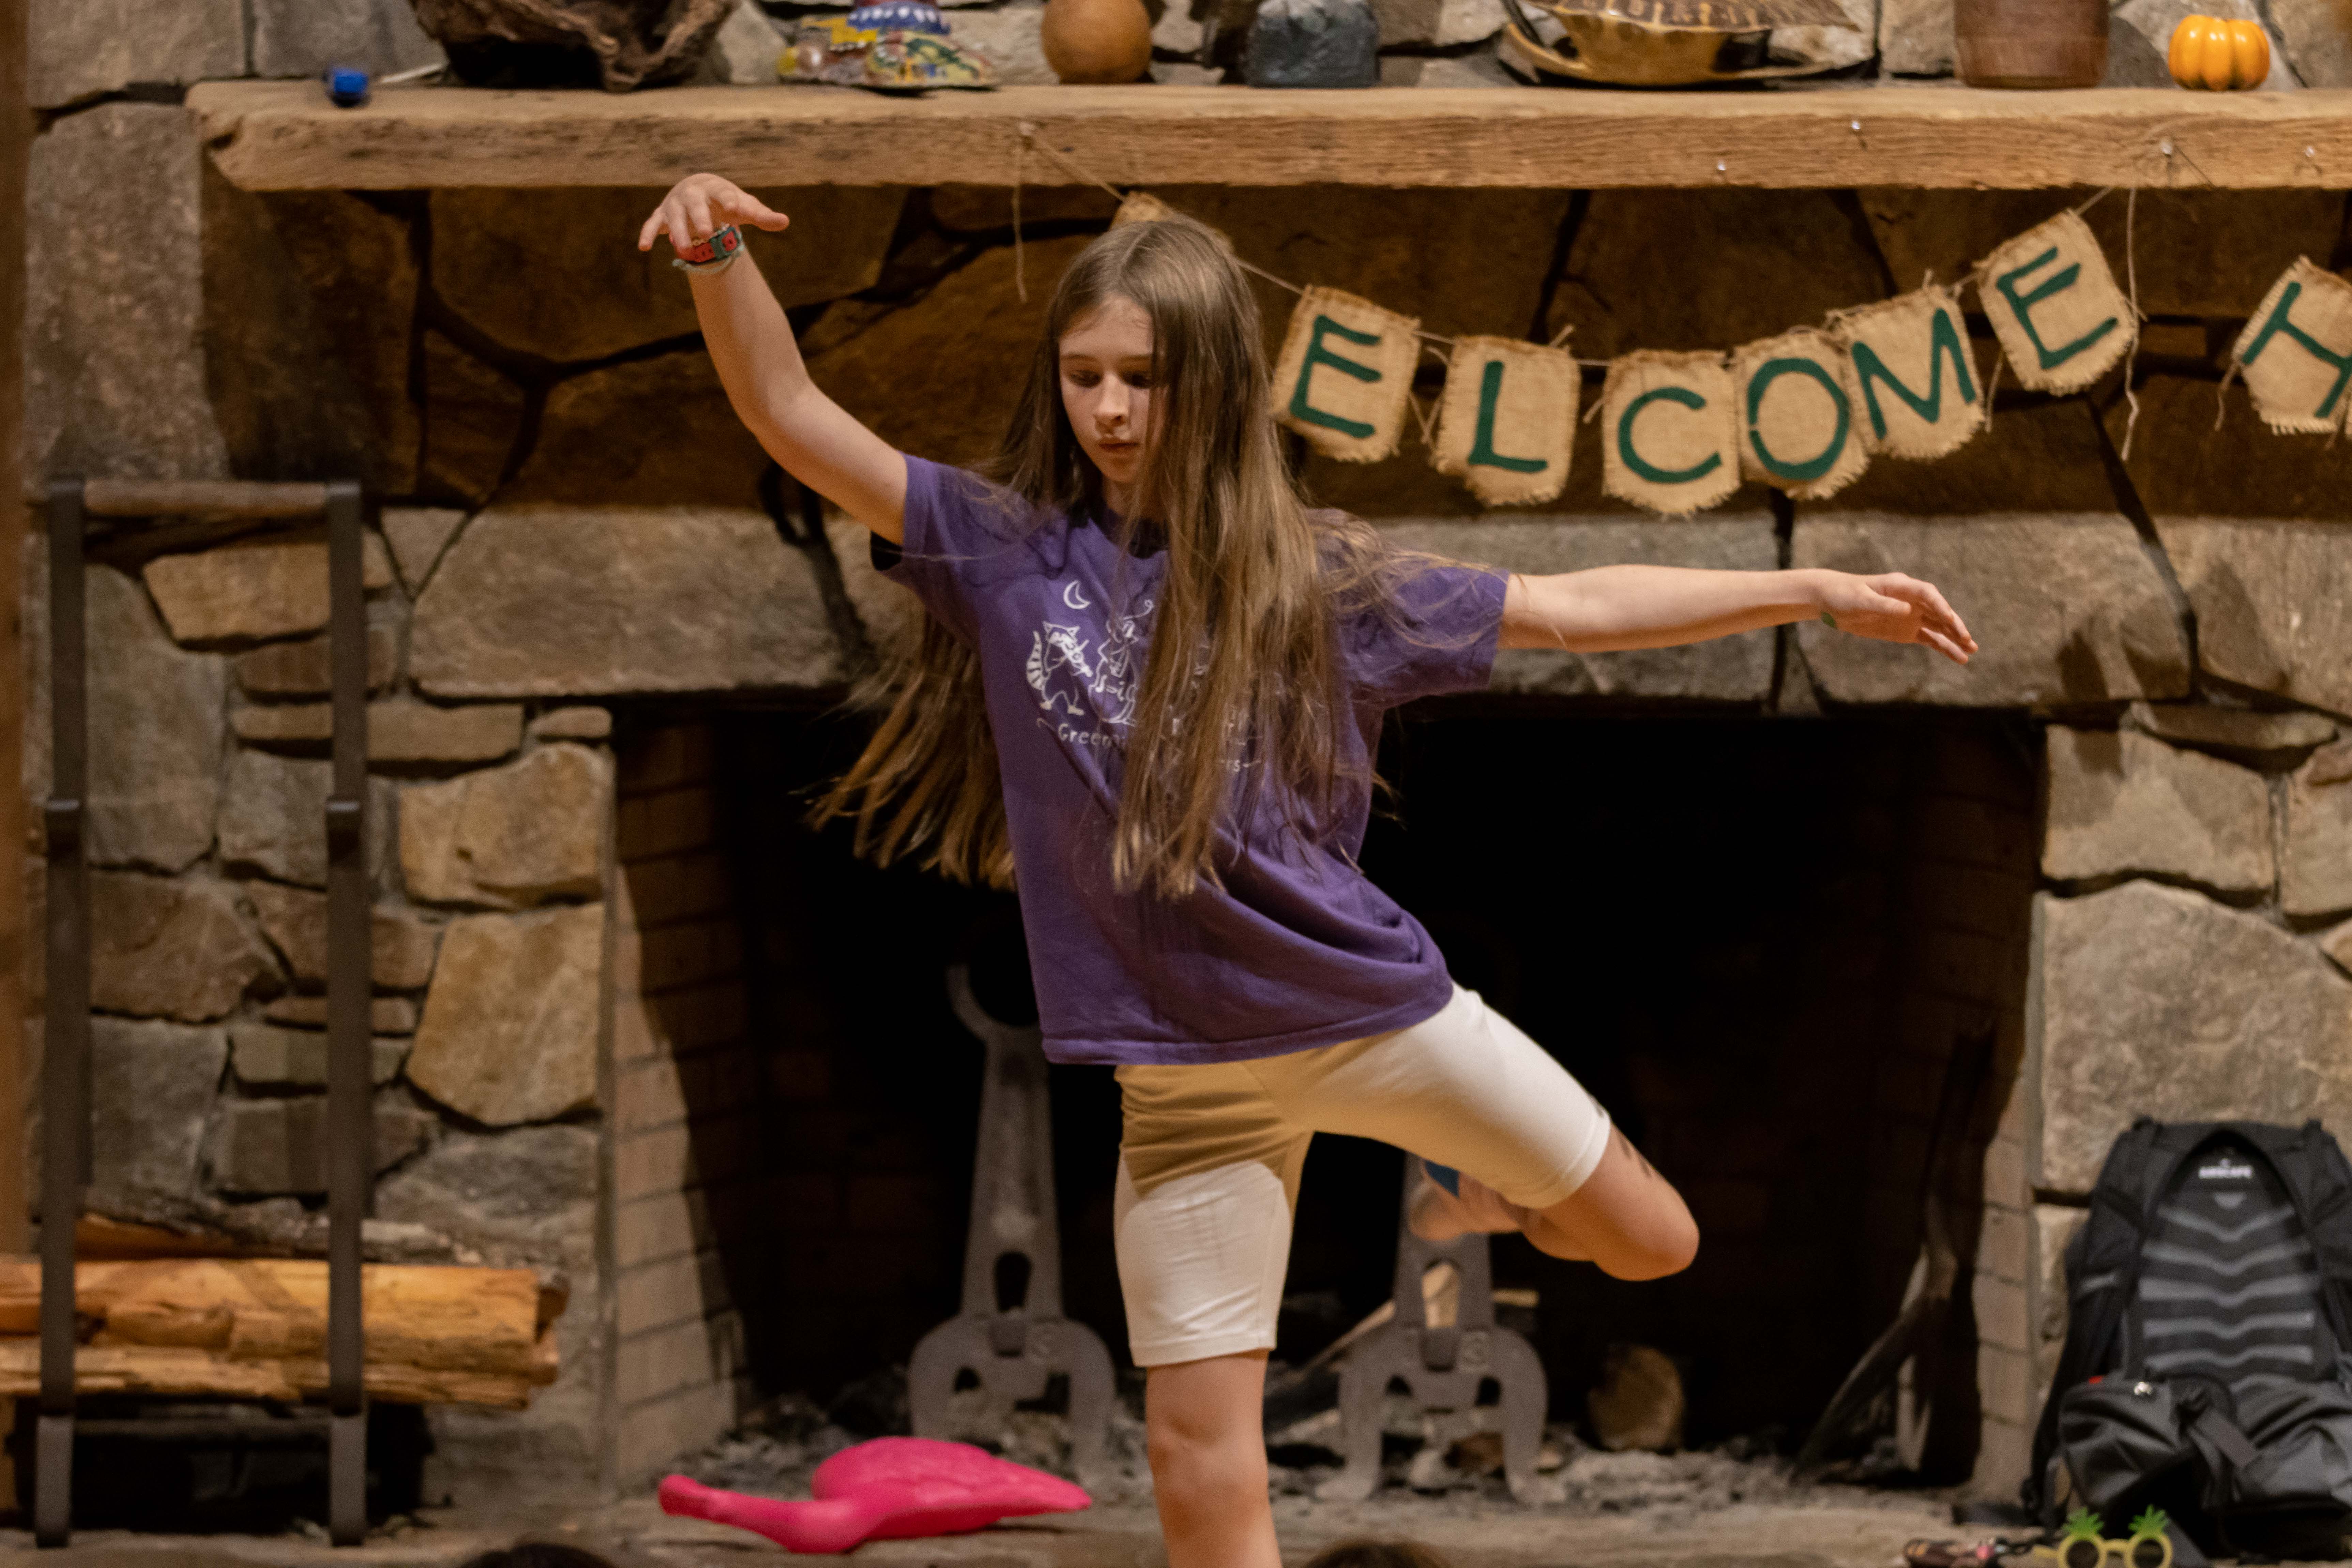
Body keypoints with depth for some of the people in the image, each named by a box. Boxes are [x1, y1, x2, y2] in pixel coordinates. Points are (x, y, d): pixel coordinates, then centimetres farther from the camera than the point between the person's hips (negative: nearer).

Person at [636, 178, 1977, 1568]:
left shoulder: (1315, 580, -2)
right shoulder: (1005, 552, -3)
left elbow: (1573, 609, 6)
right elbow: (793, 416, -10)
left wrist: (1819, 594, 6)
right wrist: (720, 256, -27)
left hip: (1375, 1008, 1)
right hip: (1188, 1073, -1)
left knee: (1653, 1246, 11)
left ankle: (1482, 1185, 42)